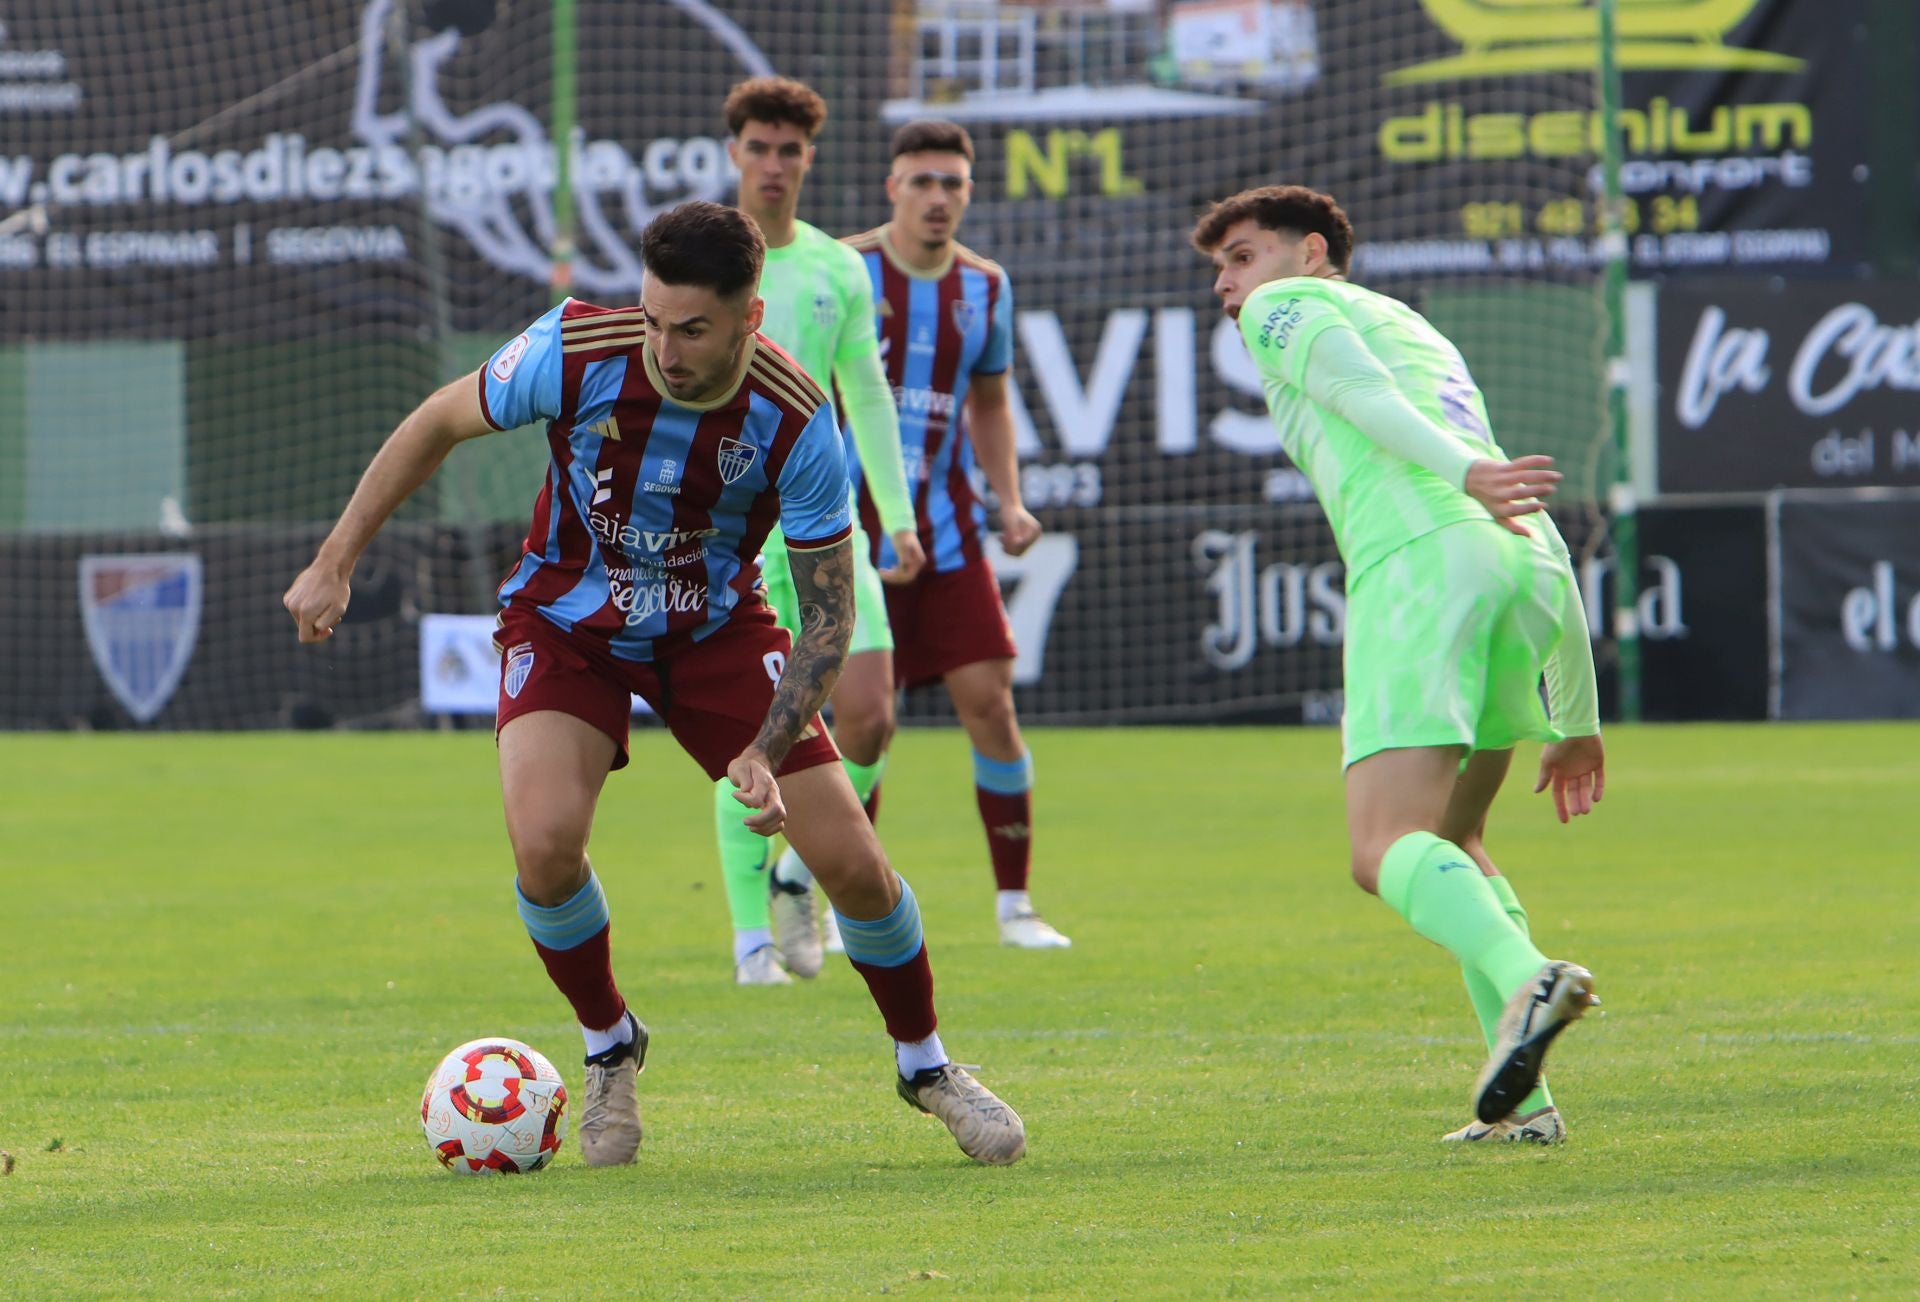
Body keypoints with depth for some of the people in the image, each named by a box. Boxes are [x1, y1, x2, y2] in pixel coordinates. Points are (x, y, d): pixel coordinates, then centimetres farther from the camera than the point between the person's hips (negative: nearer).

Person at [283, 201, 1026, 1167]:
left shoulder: (794, 422, -26)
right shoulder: (577, 352, -27)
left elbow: (829, 611, -18)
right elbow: (439, 423, -8)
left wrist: (765, 752, -30)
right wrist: (334, 563, -6)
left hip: (717, 625, 1)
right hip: (567, 620, 0)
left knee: (851, 860, -7)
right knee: (544, 839, -26)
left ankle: (925, 1065, 22)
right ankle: (609, 1048, 3)